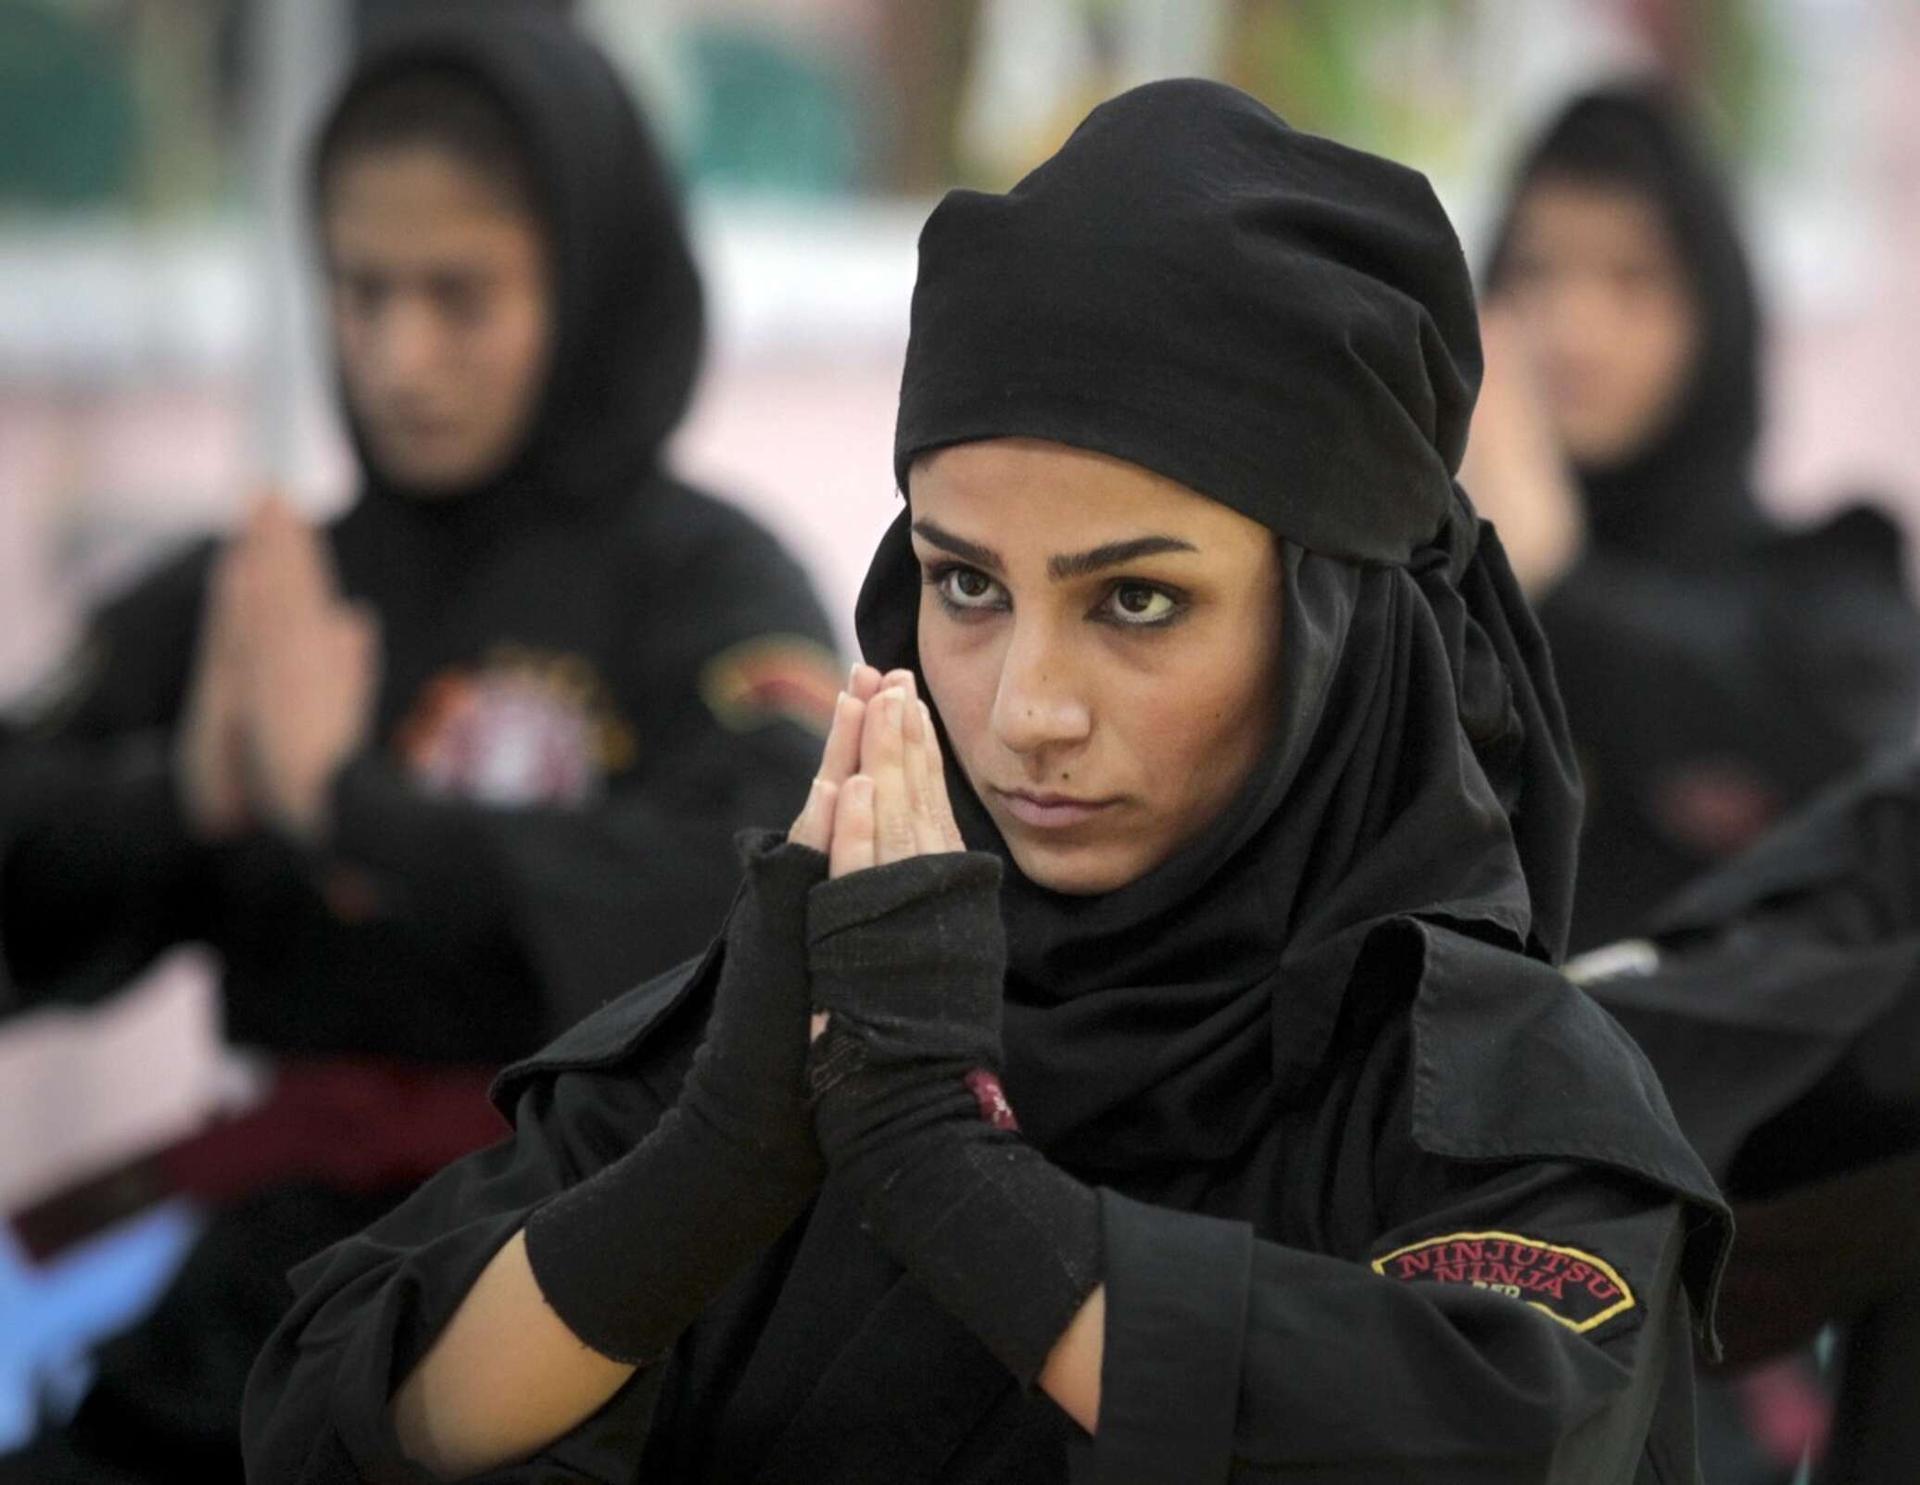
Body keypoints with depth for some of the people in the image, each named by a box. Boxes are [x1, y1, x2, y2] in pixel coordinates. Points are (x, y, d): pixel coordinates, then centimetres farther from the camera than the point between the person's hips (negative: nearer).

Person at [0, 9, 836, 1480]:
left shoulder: (703, 585, -3)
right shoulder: (259, 595, 9)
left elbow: (770, 891, -20)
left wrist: (350, 804, -21)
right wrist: (187, 799, -17)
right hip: (275, 1288, 4)